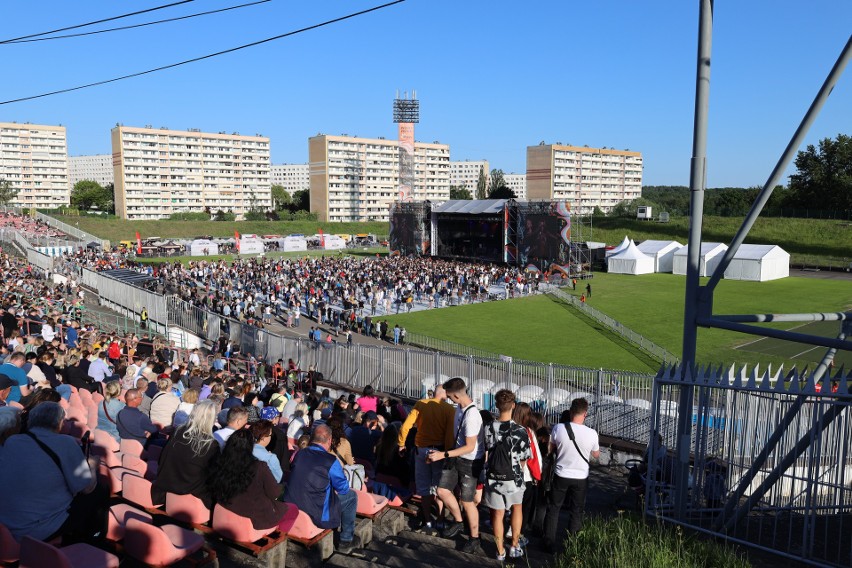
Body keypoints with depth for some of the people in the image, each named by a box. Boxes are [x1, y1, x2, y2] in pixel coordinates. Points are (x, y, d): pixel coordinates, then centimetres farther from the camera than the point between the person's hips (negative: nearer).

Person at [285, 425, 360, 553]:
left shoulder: (299, 454, 1)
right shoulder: (331, 461, -15)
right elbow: (344, 488, -3)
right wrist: (341, 472, 16)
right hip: (317, 515, -6)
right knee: (351, 496, 13)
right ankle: (346, 541, 23)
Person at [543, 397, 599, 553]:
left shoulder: (558, 428, -17)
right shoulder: (591, 433, -16)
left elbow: (550, 449, 1)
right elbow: (596, 455, 3)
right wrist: (598, 450, 24)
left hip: (561, 475, 0)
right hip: (581, 478, 0)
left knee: (553, 509, 16)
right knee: (576, 511, 17)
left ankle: (550, 544, 20)